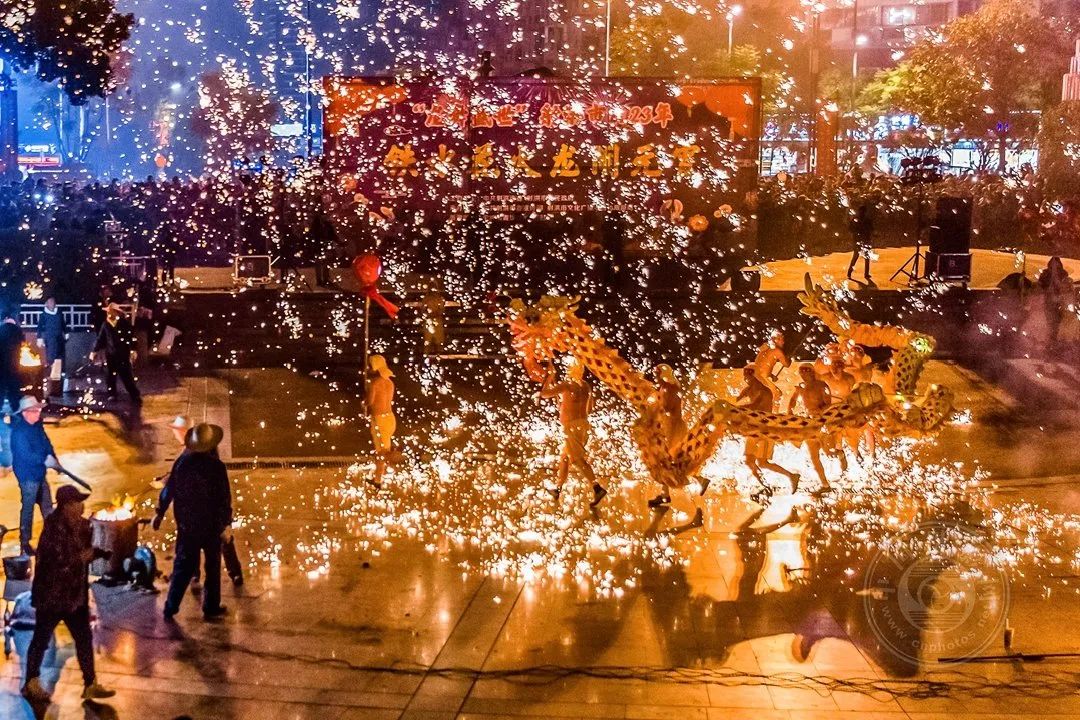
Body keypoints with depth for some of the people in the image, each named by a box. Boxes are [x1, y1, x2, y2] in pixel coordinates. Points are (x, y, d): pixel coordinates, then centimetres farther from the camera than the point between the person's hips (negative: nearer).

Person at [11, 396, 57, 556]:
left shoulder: (37, 425, 4)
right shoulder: (19, 431, -22)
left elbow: (46, 444, 11)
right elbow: (25, 455, -29)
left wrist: (54, 460, 1)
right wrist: (45, 460, -29)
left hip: (39, 473, 9)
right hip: (28, 476, -9)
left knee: (47, 506, 20)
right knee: (28, 509, 1)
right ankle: (24, 543, 12)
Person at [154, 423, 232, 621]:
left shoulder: (182, 462, -5)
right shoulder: (216, 466, -16)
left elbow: (168, 489, 3)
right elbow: (224, 498, -15)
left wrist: (160, 513, 14)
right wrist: (226, 523, -6)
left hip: (186, 523, 3)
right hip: (211, 524, -3)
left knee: (183, 565, 13)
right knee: (212, 566, 11)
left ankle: (171, 608, 11)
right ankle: (211, 608, 17)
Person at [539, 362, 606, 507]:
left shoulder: (566, 384, -11)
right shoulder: (586, 387, 9)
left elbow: (544, 393, -7)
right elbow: (589, 409, 18)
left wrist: (549, 377, 5)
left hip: (571, 426, -8)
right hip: (583, 424, 8)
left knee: (578, 459, -12)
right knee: (565, 458, 18)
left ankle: (597, 488, -22)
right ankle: (558, 489, 24)